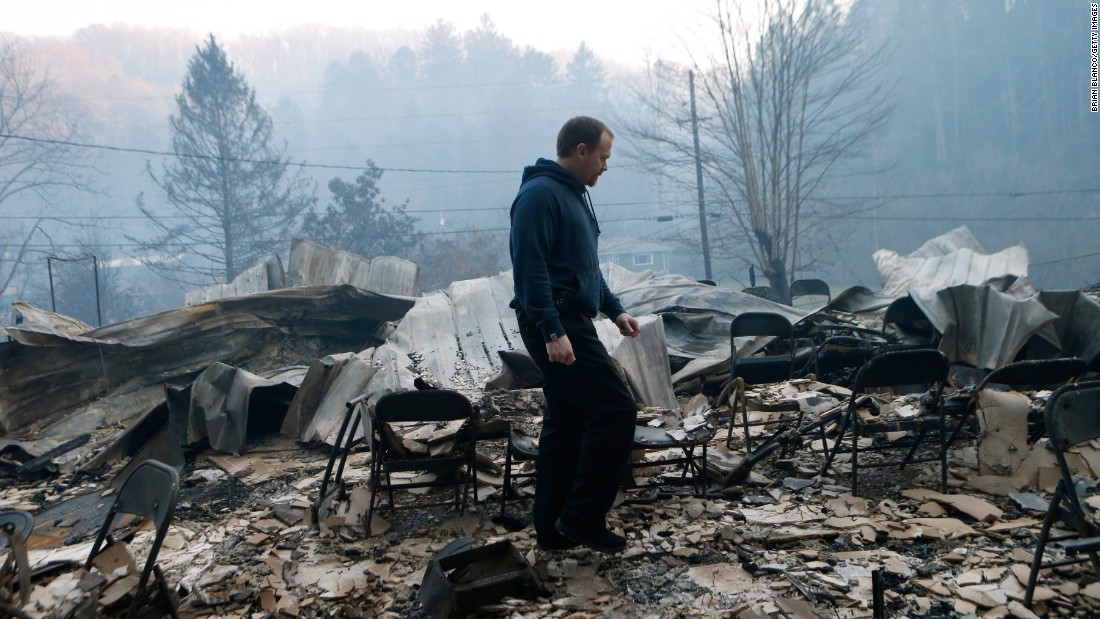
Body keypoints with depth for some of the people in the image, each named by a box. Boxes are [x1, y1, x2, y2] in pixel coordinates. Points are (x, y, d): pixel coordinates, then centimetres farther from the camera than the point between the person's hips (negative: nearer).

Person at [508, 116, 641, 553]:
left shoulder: (575, 195, 20)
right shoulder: (540, 194, -12)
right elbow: (530, 268, -21)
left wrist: (615, 310, 22)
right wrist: (552, 332, -26)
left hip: (570, 323, 11)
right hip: (556, 325, -11)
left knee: (565, 422, 12)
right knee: (616, 410, -10)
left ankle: (553, 528, 20)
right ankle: (583, 516, 0)